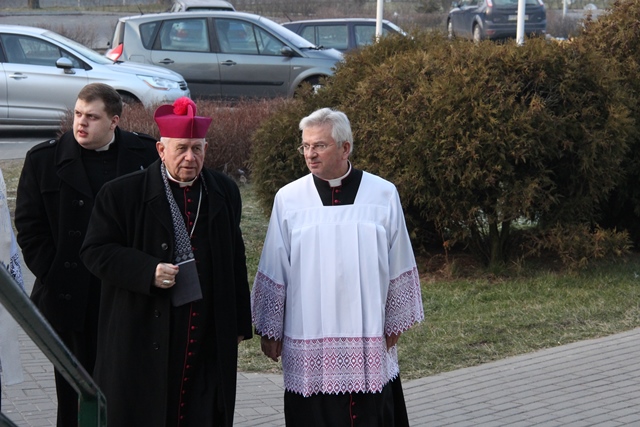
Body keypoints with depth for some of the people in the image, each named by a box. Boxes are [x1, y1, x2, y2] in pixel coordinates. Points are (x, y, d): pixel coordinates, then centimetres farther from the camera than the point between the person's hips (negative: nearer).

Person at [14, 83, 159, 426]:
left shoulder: (147, 155, 0)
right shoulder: (44, 159, 1)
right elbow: (29, 228, 2)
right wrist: (53, 278, -5)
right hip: (72, 301, 0)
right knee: (75, 394, 7)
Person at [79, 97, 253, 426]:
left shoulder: (224, 192, 10)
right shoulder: (123, 193, -2)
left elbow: (235, 260, 14)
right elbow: (95, 251, -4)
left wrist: (239, 324, 13)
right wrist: (147, 272, -18)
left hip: (209, 340, 3)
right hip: (143, 340, -3)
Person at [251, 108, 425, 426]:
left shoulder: (383, 195, -1)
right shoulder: (289, 199, -1)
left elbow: (397, 266, 5)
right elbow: (274, 272, 4)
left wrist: (394, 323, 7)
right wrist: (269, 330, 5)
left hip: (369, 339, 0)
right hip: (308, 341, 0)